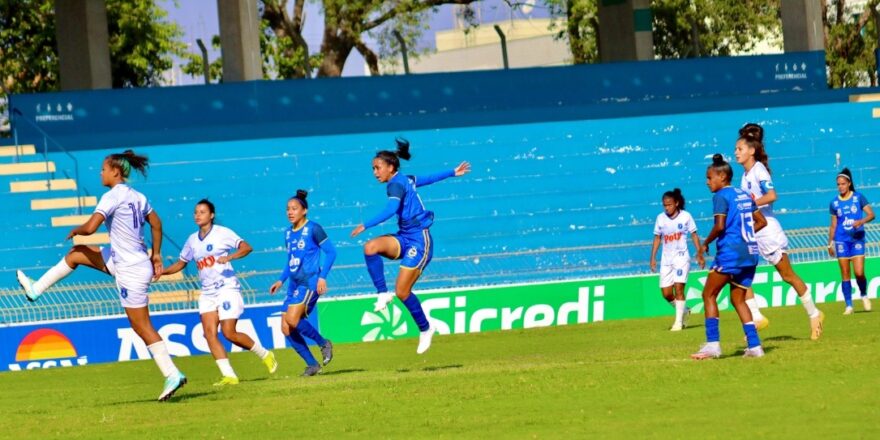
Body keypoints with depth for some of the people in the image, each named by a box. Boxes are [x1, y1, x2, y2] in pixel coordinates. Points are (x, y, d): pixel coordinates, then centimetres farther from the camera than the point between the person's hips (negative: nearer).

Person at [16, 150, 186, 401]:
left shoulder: (113, 197, -18)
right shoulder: (137, 197, 7)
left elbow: (90, 228, -25)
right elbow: (156, 224, 16)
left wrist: (75, 231, -3)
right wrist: (156, 255, 24)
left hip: (131, 271, -9)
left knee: (142, 326, -2)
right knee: (77, 253, 18)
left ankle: (172, 375, 1)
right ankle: (37, 289, 30)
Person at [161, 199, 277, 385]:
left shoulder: (222, 233, -6)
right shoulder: (192, 240, 12)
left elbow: (247, 247, -13)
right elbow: (180, 264, 21)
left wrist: (229, 257, -29)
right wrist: (161, 271, 5)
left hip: (227, 288, -6)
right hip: (207, 292, 6)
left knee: (229, 333, -11)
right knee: (209, 332, -11)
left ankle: (265, 355, 12)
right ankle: (229, 375, -12)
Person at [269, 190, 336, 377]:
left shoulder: (313, 229, -6)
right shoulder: (288, 233, 15)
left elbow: (331, 252, -8)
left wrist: (322, 277, -16)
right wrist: (281, 280, 14)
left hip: (309, 282, -8)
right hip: (294, 284, 8)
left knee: (292, 319, -24)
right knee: (286, 329, -2)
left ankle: (324, 343, -3)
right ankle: (312, 365, 8)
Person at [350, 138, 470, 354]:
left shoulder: (396, 184, -14)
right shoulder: (405, 180, 12)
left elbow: (390, 210, -30)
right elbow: (429, 178, 27)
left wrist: (366, 225, -35)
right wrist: (452, 173, 43)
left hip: (418, 240, -9)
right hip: (404, 238, 9)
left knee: (402, 291, -6)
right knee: (370, 248, -17)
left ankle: (425, 329, 14)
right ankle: (383, 294, -11)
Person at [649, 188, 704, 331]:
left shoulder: (685, 216, -4)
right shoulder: (660, 218, 4)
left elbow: (694, 235, 1)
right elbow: (657, 238, 10)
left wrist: (700, 254, -4)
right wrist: (653, 258, 6)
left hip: (681, 257, -4)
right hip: (666, 259, 4)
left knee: (678, 288, -12)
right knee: (666, 293, 1)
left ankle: (679, 321, -7)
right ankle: (684, 311, 26)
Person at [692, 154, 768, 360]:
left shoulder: (721, 196, -8)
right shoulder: (744, 195, 16)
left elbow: (720, 226, -18)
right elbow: (762, 221, 19)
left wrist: (706, 243, -4)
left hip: (730, 252, -8)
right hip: (750, 252, 8)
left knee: (709, 295, -1)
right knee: (738, 299, 15)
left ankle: (712, 344, -11)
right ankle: (754, 346, 7)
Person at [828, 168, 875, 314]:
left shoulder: (858, 197, 0)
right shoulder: (834, 203, 7)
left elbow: (871, 214, -4)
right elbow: (833, 225, 13)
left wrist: (861, 221, -24)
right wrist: (830, 243, 10)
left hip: (857, 238, -2)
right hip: (841, 240, 2)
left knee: (859, 273, -11)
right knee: (845, 274, -1)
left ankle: (864, 295, 17)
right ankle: (848, 305, 4)